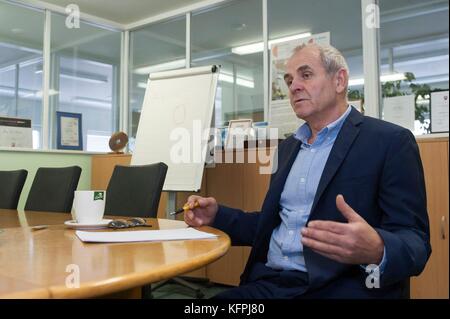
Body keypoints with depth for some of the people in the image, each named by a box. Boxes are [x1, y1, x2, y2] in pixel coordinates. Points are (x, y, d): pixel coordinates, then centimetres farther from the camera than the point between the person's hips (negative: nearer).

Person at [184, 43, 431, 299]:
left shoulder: (390, 141, -4)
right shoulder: (288, 147, 17)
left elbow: (415, 242, -9)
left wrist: (376, 251, -30)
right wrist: (218, 215, 6)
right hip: (270, 284, 5)